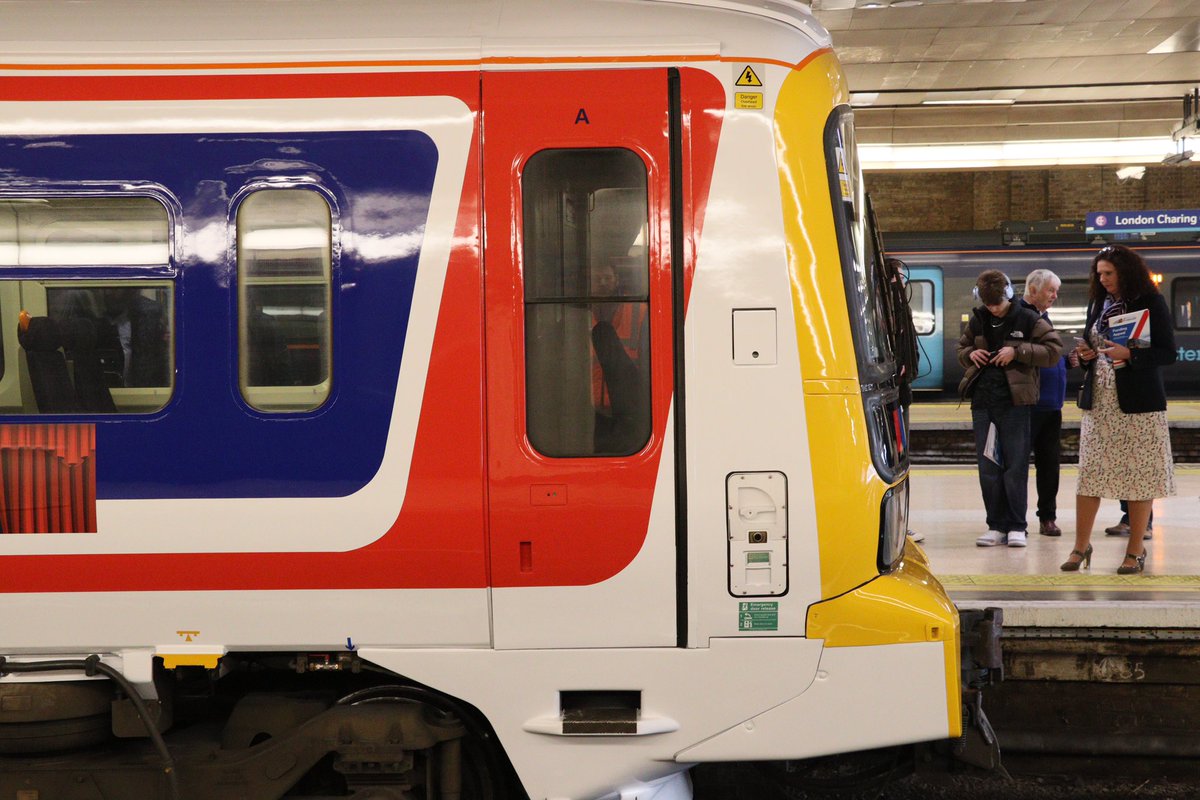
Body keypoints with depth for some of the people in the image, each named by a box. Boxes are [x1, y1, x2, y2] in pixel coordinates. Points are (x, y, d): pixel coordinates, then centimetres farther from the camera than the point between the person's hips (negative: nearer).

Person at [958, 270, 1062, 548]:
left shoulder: (1028, 319, -2)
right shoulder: (978, 320, 11)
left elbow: (1054, 349, -4)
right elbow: (961, 348, 24)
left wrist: (1018, 351, -14)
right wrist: (970, 354, 1)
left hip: (1014, 402, -4)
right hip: (982, 400, 4)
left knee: (1016, 465, -1)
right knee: (987, 466, 4)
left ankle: (1016, 527, 6)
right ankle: (996, 526, 12)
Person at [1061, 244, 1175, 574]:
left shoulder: (1151, 303, -3)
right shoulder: (1097, 305, 12)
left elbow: (1168, 354, -7)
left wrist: (1129, 355, -20)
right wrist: (1085, 355, 0)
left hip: (1138, 402, -4)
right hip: (1098, 400, 4)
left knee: (1139, 476, 0)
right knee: (1089, 473, 1)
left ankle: (1135, 550, 10)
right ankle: (1081, 546, 10)